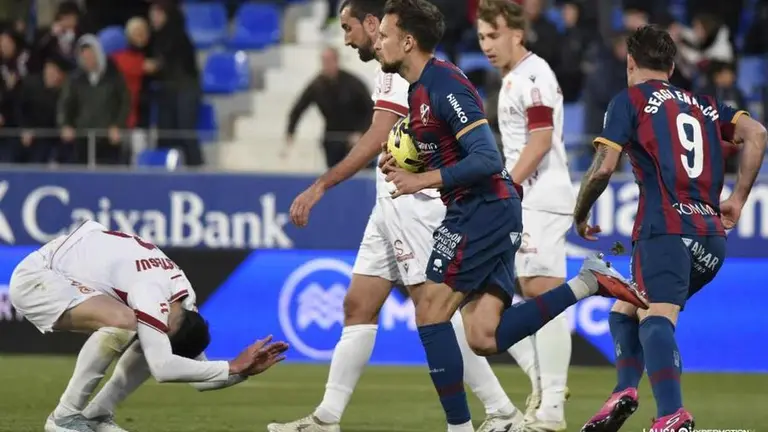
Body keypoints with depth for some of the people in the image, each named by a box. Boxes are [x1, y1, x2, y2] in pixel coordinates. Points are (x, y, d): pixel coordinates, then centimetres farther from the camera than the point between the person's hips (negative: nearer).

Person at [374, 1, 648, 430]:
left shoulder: (445, 85, -15)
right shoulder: (420, 88, 15)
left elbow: (486, 159, -21)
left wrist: (421, 181, -21)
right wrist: (404, 165, 9)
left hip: (482, 210, -10)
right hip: (492, 214, 10)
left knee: (430, 312, -8)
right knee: (485, 339, 2)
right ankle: (588, 283, 3)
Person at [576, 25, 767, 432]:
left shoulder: (629, 100, 9)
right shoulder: (703, 105, 24)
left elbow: (603, 169, 0)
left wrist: (579, 216, 16)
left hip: (666, 228, -6)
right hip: (711, 235, 6)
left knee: (657, 318, -24)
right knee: (625, 311, 21)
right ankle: (625, 391, -1)